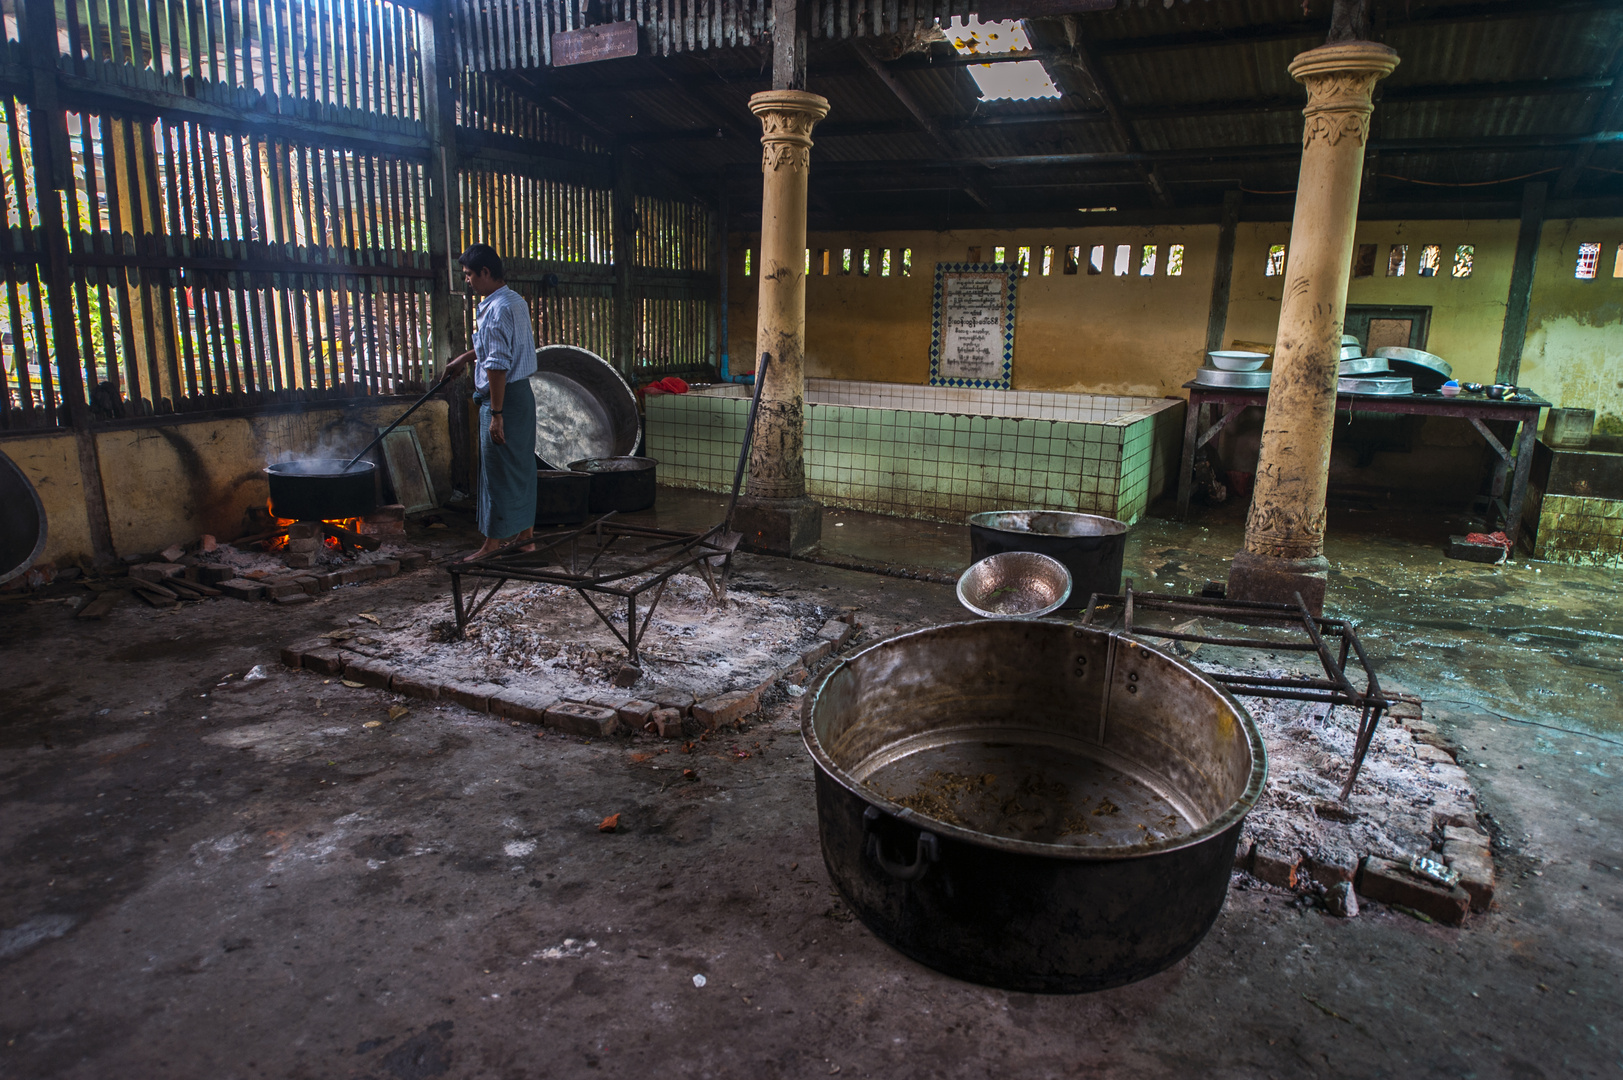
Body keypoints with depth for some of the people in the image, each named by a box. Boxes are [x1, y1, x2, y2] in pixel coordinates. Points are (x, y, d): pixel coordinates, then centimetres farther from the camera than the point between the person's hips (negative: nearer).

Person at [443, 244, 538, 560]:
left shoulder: (497, 309, -19)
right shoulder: (515, 301, 13)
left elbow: (498, 366, -24)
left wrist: (496, 414, -24)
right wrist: (464, 358, 38)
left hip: (504, 397, -10)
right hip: (522, 392, 10)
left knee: (498, 471, -4)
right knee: (521, 465, 15)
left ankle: (494, 543, 2)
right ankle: (524, 531, 25)